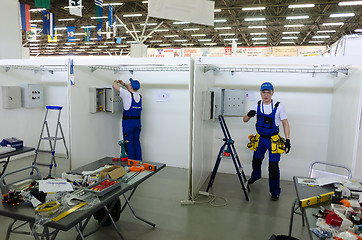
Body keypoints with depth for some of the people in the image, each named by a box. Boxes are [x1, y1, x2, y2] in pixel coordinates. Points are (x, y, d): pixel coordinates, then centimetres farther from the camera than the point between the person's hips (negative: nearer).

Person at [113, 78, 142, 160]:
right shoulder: (139, 96, 6)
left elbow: (115, 86, -4)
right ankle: (139, 161, 20)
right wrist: (124, 84, 35)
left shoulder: (127, 94, -14)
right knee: (137, 142, 14)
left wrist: (115, 81, 18)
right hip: (137, 122, 7)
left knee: (129, 143, 1)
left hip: (128, 122, -6)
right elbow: (132, 90, 30)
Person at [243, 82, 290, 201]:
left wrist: (287, 140, -11)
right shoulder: (257, 106, -3)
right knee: (256, 160, 19)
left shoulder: (279, 106, -12)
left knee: (273, 166, -6)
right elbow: (245, 120, -1)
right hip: (260, 138, 4)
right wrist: (249, 115, -25)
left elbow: (285, 123, -5)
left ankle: (275, 192, 11)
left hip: (273, 140, -4)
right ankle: (255, 176, 51)